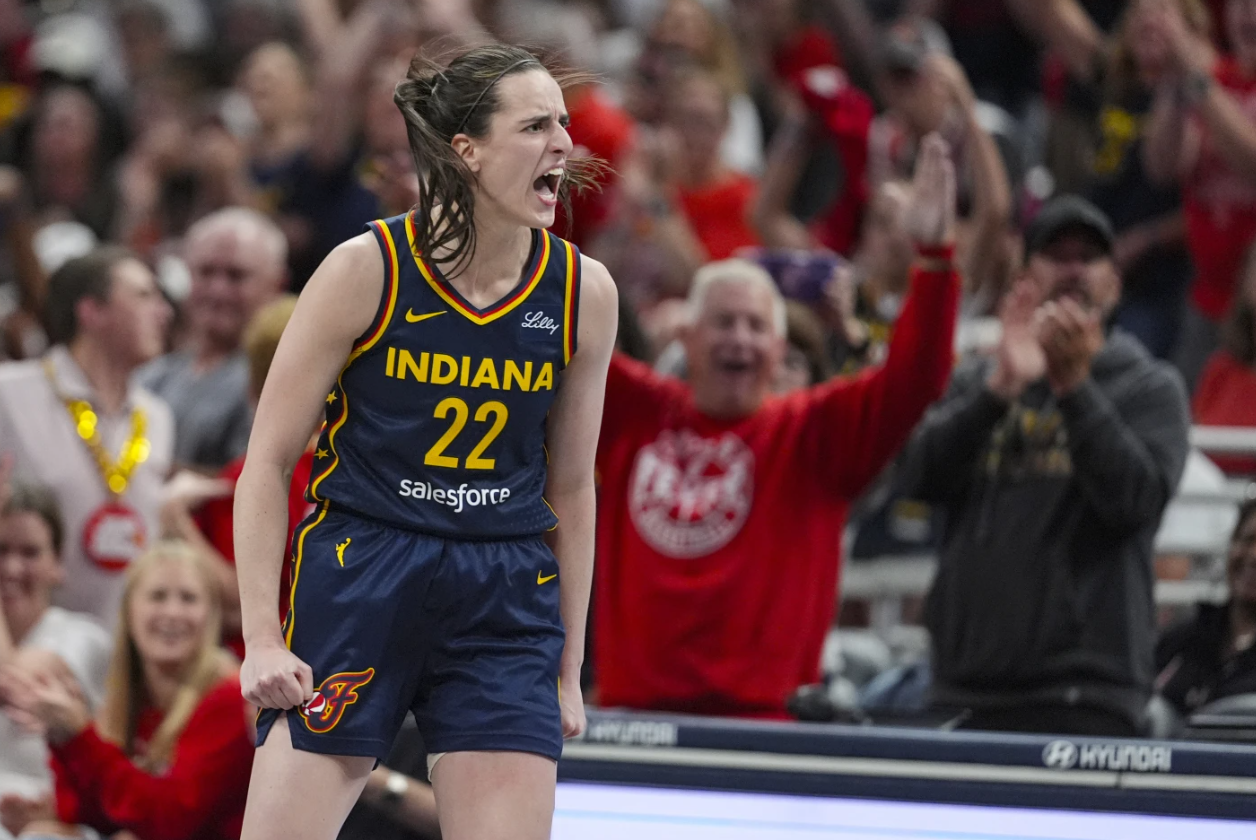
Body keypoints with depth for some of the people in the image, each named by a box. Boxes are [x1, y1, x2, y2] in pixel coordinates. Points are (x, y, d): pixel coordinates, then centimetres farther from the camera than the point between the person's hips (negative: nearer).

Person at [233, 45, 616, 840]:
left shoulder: (583, 292, 1)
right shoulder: (367, 270, -8)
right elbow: (269, 461, -2)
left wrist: (569, 665, 13)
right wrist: (262, 636, -9)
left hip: (505, 603, 3)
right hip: (356, 586, -3)